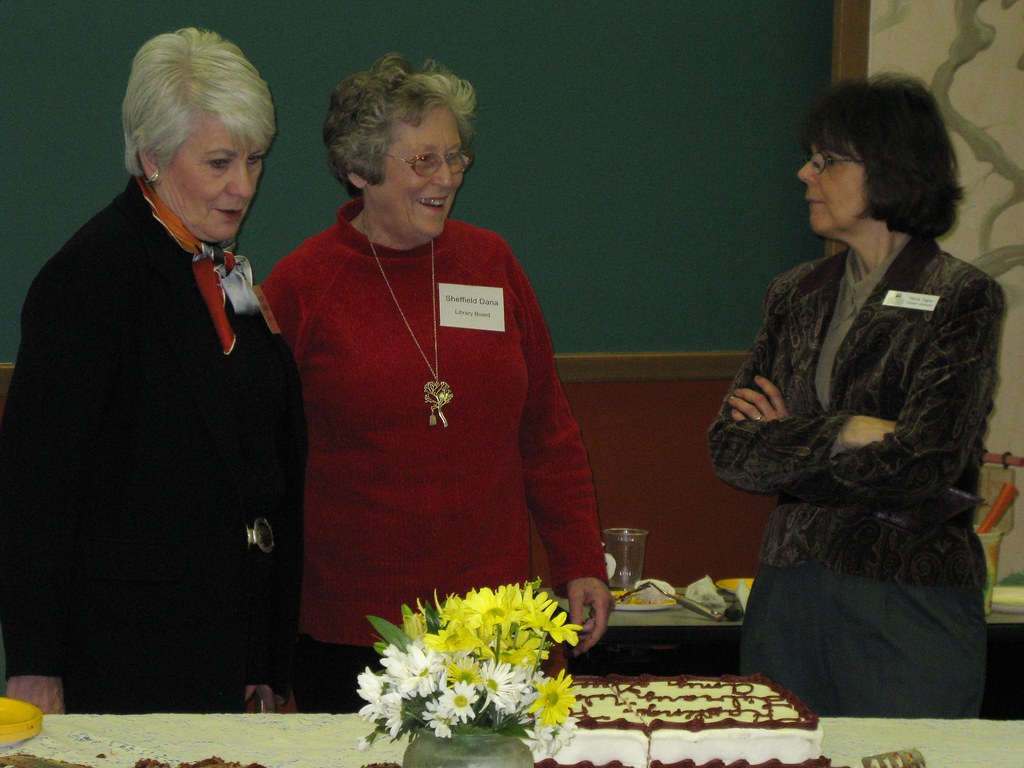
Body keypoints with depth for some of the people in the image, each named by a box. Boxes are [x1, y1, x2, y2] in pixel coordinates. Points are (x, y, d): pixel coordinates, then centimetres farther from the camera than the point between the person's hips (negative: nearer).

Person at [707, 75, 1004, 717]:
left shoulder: (962, 299, -7)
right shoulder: (798, 295, 10)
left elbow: (919, 465, -18)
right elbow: (729, 447, 2)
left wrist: (788, 447, -7)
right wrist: (845, 433, -12)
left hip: (908, 600, -5)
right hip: (788, 588, 5)